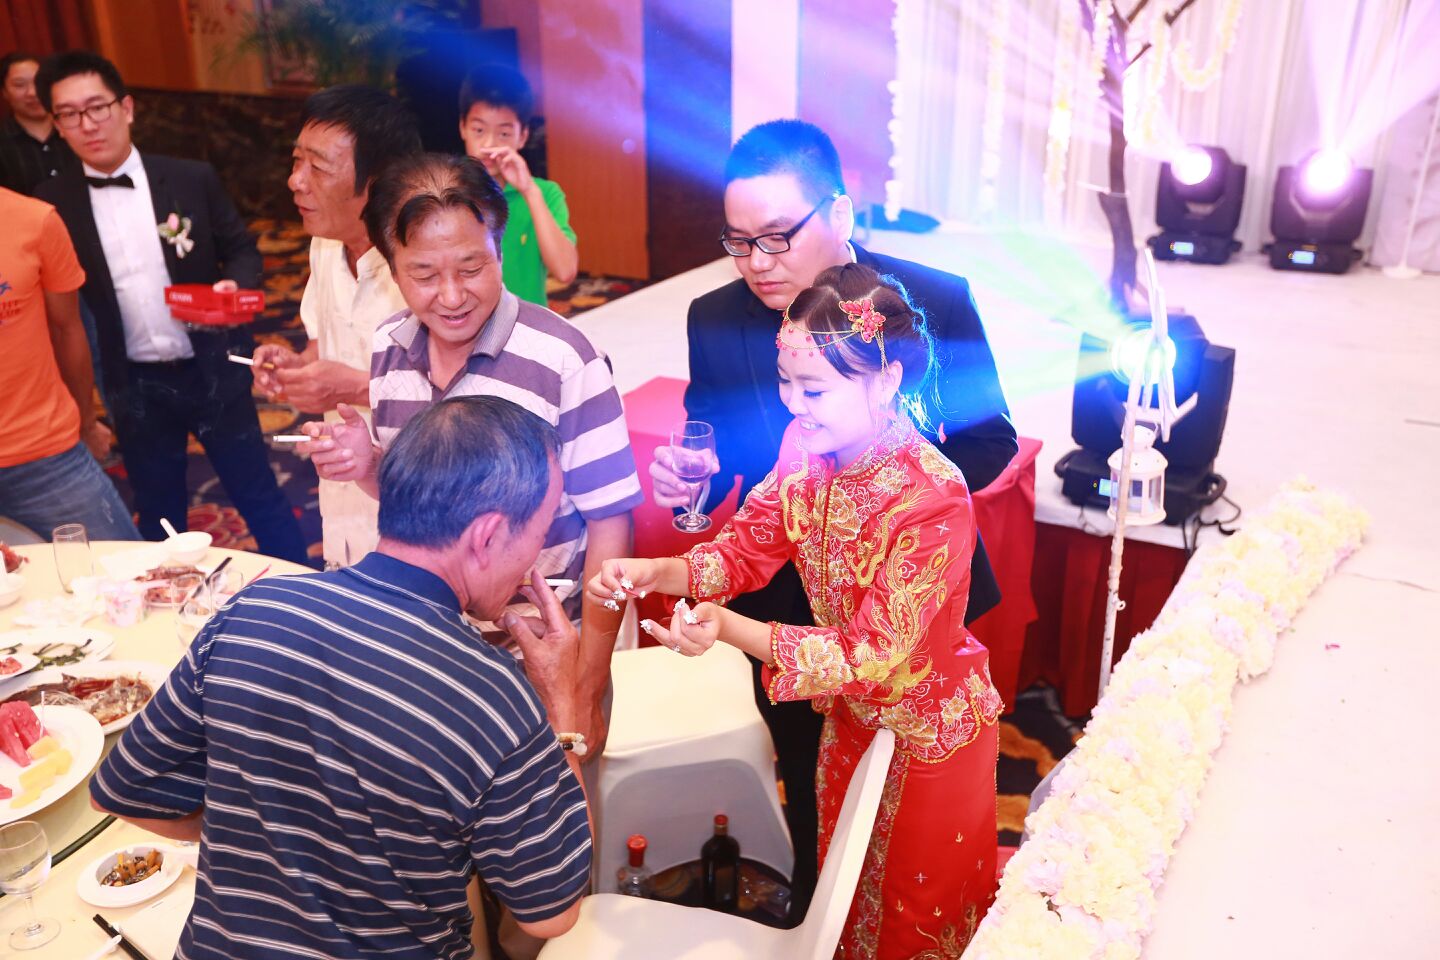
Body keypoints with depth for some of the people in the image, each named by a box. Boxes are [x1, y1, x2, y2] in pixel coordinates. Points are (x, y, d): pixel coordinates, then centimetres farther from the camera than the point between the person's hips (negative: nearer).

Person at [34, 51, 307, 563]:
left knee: (259, 497, 9)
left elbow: (242, 250, 3)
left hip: (212, 371, -1)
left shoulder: (193, 178, -4)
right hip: (134, 387, 1)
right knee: (159, 518, 16)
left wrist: (235, 288, -18)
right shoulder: (52, 204, -2)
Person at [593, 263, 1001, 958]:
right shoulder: (806, 448, -15)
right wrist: (655, 572, -27)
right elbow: (748, 547, -7)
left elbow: (876, 652, -34)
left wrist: (729, 630, -45)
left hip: (928, 729, -6)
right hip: (848, 715, 6)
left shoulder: (933, 499, -35)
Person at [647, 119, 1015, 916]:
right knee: (809, 783, 23)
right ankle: (814, 907, 52)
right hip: (788, 602, 1)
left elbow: (990, 439, -8)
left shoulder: (935, 300, -17)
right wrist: (690, 485, -28)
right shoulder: (716, 318, -12)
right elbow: (714, 459, -4)